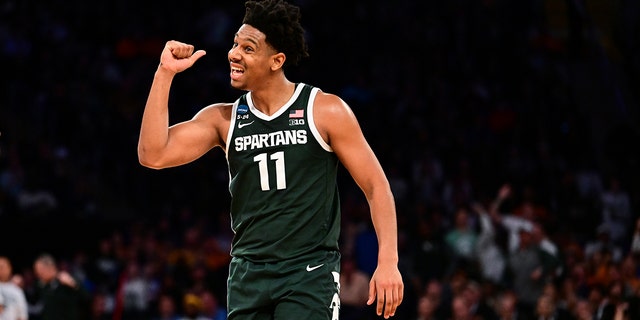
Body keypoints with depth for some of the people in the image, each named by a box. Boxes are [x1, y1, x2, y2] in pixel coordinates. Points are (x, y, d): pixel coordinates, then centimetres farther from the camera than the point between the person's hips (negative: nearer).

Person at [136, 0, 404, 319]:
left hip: (310, 271, -5)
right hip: (247, 275, 5)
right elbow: (153, 156, -3)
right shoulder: (222, 119, 7)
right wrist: (165, 74, -6)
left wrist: (388, 262, -11)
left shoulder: (325, 111, -4)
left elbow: (375, 185, -1)